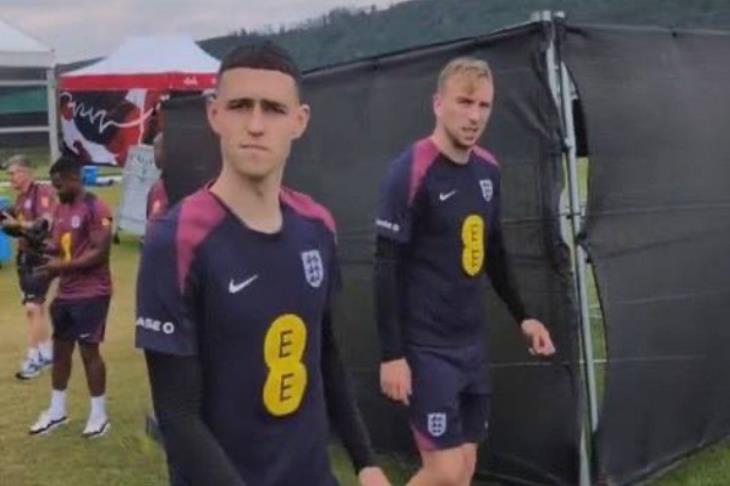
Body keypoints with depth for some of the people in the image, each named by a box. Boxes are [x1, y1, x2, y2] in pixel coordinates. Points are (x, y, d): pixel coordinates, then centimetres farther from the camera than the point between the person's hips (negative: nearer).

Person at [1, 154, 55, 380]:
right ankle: (46, 353, 26)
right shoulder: (20, 197, 12)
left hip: (41, 256, -9)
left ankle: (33, 358, -6)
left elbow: (46, 224, -22)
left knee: (32, 307, -11)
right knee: (38, 307, 15)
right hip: (25, 255, 9)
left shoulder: (43, 192, -13)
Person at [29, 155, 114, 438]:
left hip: (91, 294, -9)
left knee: (89, 350, -1)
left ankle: (99, 414, 11)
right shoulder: (61, 209, 13)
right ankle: (56, 411, 26)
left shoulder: (96, 209, -16)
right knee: (60, 349, 13)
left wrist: (63, 267, -22)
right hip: (65, 293, 9)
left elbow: (100, 253, -21)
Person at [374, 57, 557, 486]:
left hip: (472, 344, 7)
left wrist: (522, 316, 18)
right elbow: (386, 268, -16)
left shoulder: (488, 169, 7)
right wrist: (392, 354, -18)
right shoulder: (411, 171, -15)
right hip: (426, 348, -7)